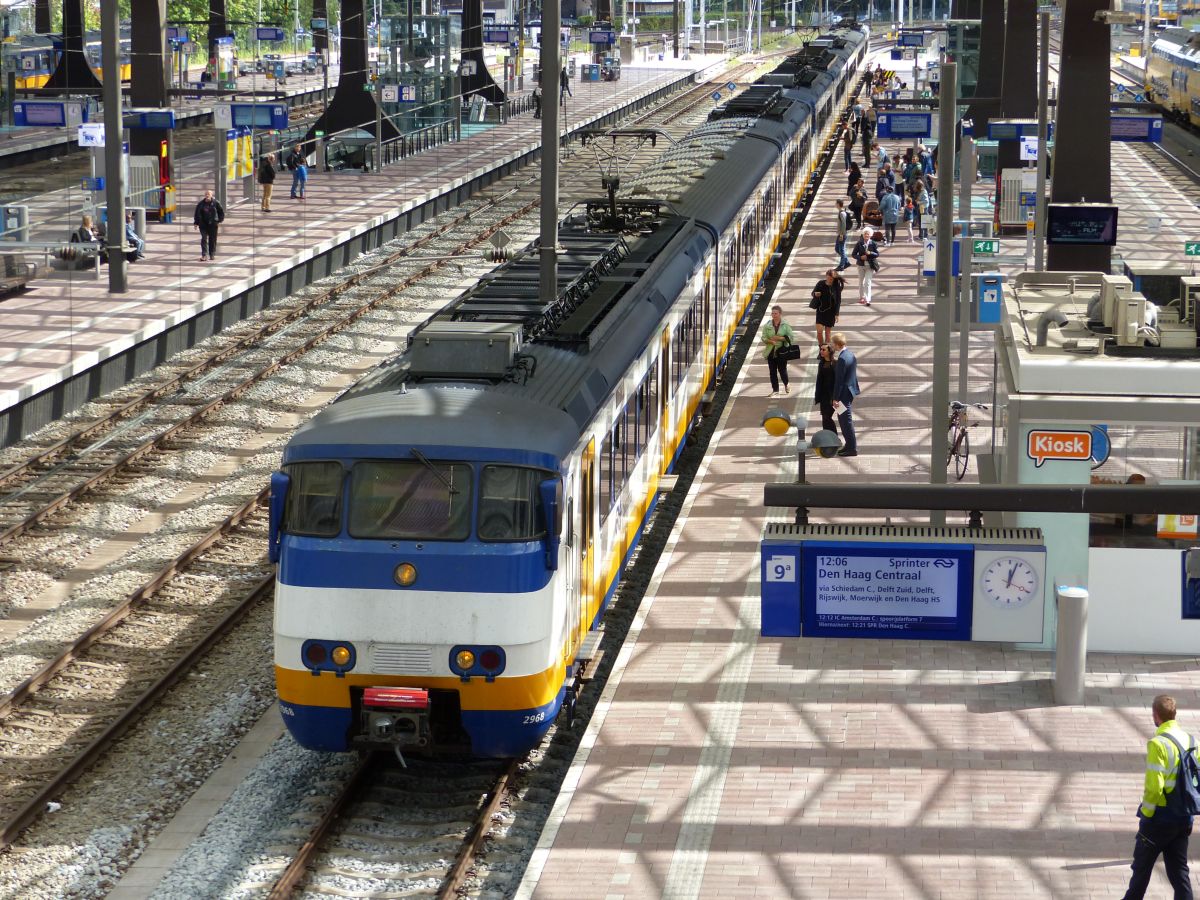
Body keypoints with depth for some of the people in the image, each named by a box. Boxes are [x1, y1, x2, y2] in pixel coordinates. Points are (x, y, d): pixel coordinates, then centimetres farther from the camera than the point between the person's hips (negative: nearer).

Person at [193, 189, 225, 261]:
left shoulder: (215, 203, -1)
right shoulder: (201, 204, 1)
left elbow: (221, 212, 8)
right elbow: (197, 214, 7)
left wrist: (219, 221, 0)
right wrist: (196, 223, 1)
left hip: (213, 224, 0)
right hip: (203, 224, 0)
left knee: (212, 239, 6)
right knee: (204, 239, -8)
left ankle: (212, 254, 17)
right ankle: (204, 255, -10)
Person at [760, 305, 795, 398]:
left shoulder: (785, 325, -4)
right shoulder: (767, 325, 1)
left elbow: (791, 338, -6)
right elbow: (764, 338, 1)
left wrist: (779, 338, -17)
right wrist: (771, 341, -19)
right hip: (771, 351, 2)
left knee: (782, 369, 1)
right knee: (773, 371, 5)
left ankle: (786, 385, 31)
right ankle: (775, 390, 16)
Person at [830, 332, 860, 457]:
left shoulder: (842, 359, -24)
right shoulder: (850, 353, 5)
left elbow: (839, 380, -21)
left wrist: (835, 398, -17)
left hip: (844, 393, -10)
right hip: (850, 390, 10)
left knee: (846, 420, 0)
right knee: (845, 419, 19)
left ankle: (852, 448, 6)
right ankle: (850, 445, 26)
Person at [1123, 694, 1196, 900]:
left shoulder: (1158, 744, -18)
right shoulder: (1190, 742, 4)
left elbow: (1154, 786, -21)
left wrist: (1146, 813, -9)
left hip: (1160, 816, -6)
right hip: (1184, 819, 6)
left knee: (1142, 866, 13)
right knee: (1179, 871, 9)